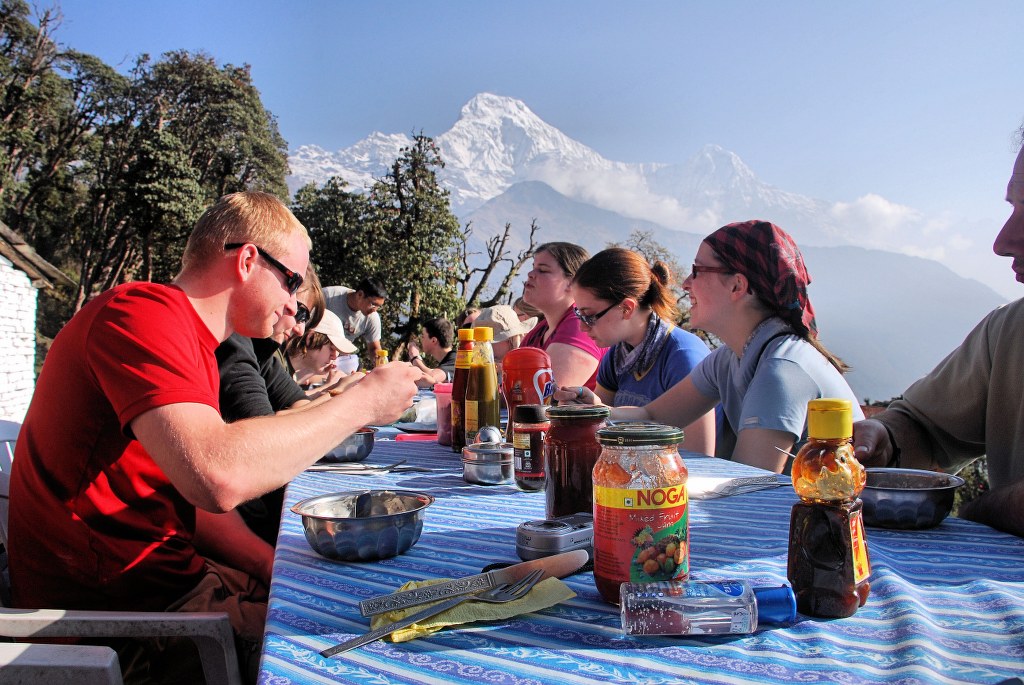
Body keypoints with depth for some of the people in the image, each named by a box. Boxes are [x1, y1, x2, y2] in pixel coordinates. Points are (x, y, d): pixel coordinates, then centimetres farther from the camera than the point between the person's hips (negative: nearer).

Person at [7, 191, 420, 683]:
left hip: (158, 576, 10)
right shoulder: (141, 313, -18)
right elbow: (218, 479, -34)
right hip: (110, 603, -9)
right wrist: (361, 403, -22)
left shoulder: (189, 342, 15)